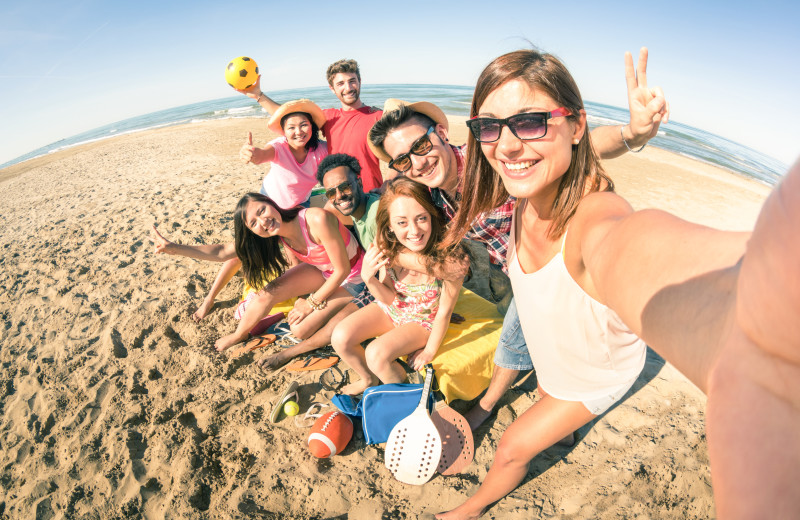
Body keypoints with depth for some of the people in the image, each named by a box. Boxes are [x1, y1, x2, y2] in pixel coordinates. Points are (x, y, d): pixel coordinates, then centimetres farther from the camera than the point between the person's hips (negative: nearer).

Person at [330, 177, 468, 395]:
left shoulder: (450, 256, -35)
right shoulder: (388, 248, -24)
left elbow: (444, 311, -19)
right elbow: (390, 299, -11)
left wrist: (429, 351, -6)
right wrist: (368, 278, -32)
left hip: (424, 320, -4)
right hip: (390, 309, 4)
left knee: (376, 354, -24)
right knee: (340, 338, -11)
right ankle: (369, 379, 21)